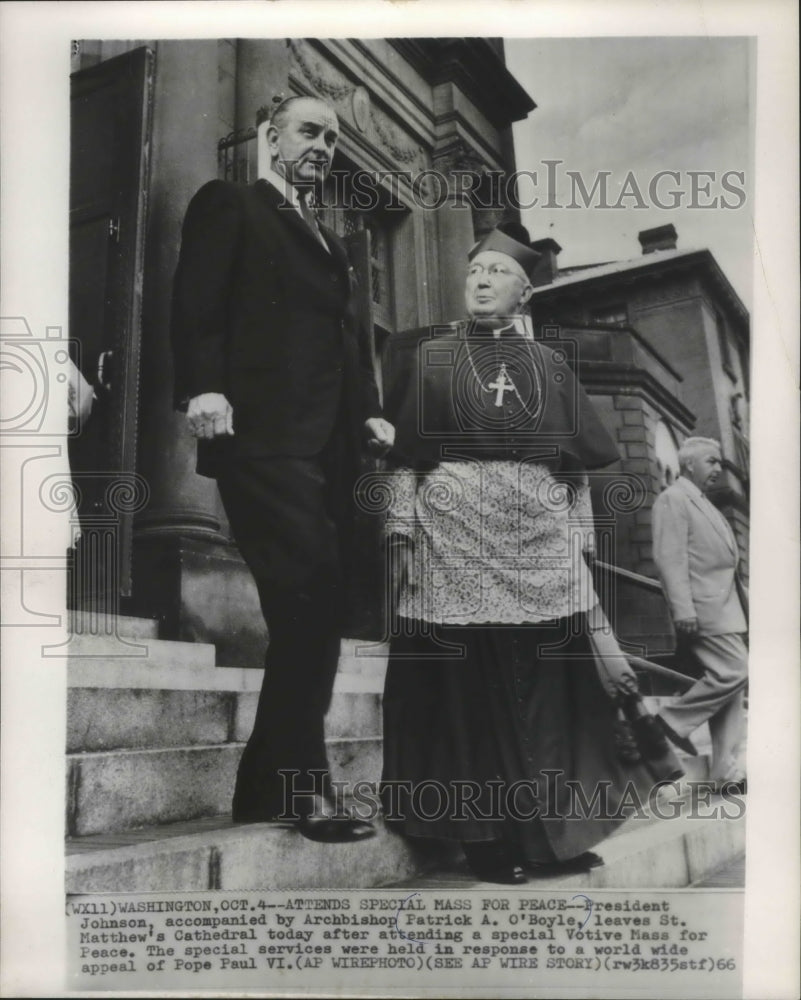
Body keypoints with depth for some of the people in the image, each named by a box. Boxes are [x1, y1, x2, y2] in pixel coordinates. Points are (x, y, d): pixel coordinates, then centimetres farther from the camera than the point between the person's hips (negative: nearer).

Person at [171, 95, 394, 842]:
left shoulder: (330, 243, 31)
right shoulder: (229, 205, 11)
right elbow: (196, 304, -4)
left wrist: (369, 414, 7)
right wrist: (203, 387, -20)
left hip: (329, 448, 7)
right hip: (263, 440, -7)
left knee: (317, 612, 3)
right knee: (306, 604, -17)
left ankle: (264, 788, 12)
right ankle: (303, 784, -8)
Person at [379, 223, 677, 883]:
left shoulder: (551, 366, 16)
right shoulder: (428, 357, 11)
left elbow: (579, 465, 15)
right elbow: (403, 454, 5)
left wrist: (580, 543, 8)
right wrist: (402, 532, -5)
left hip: (539, 536, 2)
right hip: (454, 534, -2)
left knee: (543, 687, 2)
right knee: (466, 688, -3)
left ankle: (550, 832, 13)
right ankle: (485, 835, 6)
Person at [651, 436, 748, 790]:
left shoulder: (701, 502, 21)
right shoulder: (673, 499, -8)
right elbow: (669, 558, -16)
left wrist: (737, 600, 18)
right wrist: (683, 609, -22)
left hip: (724, 605, 10)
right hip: (703, 607, -10)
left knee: (728, 679, 7)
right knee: (734, 671, -15)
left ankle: (725, 769, 12)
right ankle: (674, 720, 2)